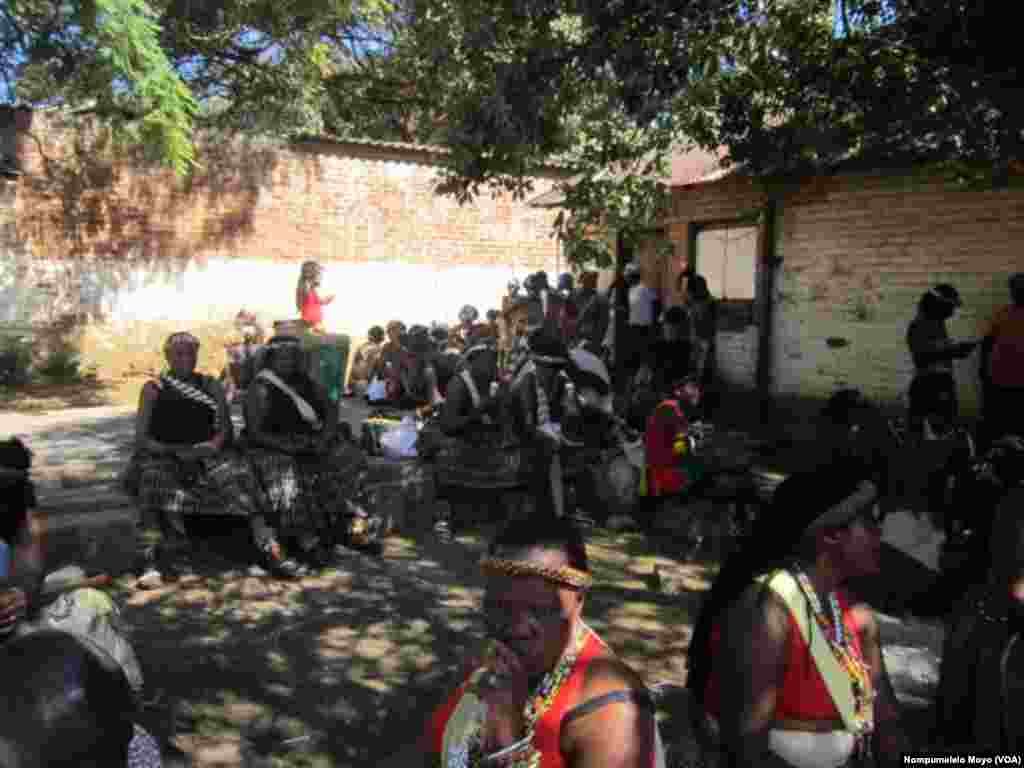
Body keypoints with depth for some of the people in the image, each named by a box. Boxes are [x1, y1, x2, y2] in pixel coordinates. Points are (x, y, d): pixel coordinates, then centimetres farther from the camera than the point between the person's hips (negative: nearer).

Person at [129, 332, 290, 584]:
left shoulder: (211, 386, 19)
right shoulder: (154, 388, 15)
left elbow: (226, 427, 13)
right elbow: (141, 436, 7)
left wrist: (215, 443, -10)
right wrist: (170, 449, -11)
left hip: (206, 455, 1)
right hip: (164, 456, -1)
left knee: (237, 477, -28)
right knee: (156, 480, -35)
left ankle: (269, 548, -37)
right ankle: (154, 563, -43)